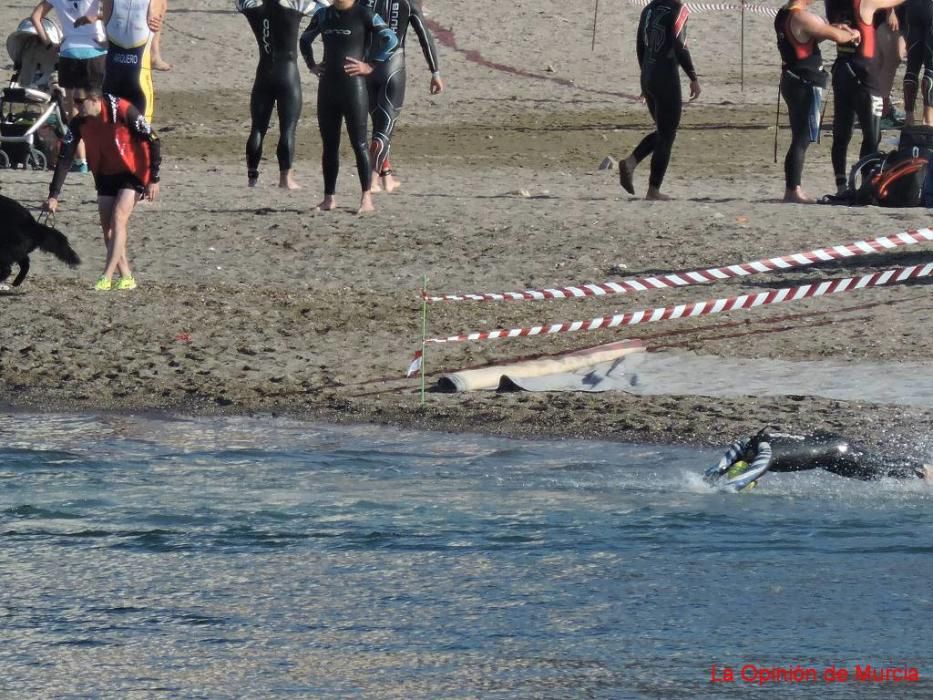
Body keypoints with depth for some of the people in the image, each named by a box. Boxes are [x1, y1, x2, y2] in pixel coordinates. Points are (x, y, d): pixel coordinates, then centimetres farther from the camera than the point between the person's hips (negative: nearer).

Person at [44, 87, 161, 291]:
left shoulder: (122, 111, -25)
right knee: (107, 227, 0)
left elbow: (152, 141, -17)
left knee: (117, 219, -18)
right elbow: (65, 159, -8)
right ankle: (127, 278, 10)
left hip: (133, 172, -6)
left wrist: (154, 179, -16)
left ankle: (107, 277, -22)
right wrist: (54, 195, -15)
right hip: (106, 176, 6)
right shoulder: (79, 123, -10)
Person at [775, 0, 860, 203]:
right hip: (806, 84, -9)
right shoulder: (802, 17, -18)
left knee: (800, 139, 16)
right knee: (802, 139, -5)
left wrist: (836, 29, 10)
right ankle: (794, 191, -4)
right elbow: (837, 37, -16)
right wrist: (853, 34, 5)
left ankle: (792, 188, 19)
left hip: (791, 80, 9)